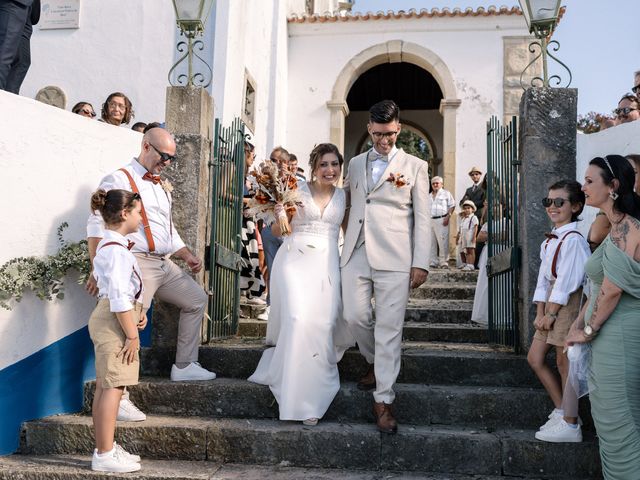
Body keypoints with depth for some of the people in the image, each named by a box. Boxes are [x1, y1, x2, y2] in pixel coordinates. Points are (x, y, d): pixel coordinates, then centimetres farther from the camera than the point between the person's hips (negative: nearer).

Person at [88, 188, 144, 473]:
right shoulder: (116, 249, -17)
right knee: (112, 386, -8)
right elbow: (119, 297, -21)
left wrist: (137, 312, 11)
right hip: (115, 321, -11)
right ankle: (105, 455, -4)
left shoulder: (109, 245, 16)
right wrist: (132, 334, -19)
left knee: (104, 386, 13)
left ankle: (105, 448, 22)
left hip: (108, 321, 11)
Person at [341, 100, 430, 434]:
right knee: (355, 317, -3)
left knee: (389, 328, -3)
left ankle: (383, 400, 5)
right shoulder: (355, 164, 17)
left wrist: (420, 263, -4)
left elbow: (422, 218, 3)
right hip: (356, 254, 3)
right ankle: (374, 363, 28)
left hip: (394, 258, -3)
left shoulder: (415, 166, 6)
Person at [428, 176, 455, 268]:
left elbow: (452, 206, 0)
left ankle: (444, 262, -7)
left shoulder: (446, 194, 7)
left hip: (441, 220, -6)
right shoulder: (429, 196, 23)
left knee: (443, 242, -10)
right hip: (430, 220, 6)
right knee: (431, 242, 4)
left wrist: (447, 217, -11)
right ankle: (433, 262, 9)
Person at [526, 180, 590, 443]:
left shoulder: (573, 240, -16)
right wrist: (540, 313, 5)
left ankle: (570, 425, 11)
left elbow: (566, 282, -18)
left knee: (565, 364, -1)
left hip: (569, 303, -9)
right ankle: (561, 410, 23)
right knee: (535, 359, 11)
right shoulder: (550, 240, 13)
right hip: (552, 304, 9)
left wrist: (551, 314, -15)